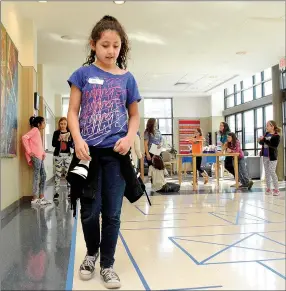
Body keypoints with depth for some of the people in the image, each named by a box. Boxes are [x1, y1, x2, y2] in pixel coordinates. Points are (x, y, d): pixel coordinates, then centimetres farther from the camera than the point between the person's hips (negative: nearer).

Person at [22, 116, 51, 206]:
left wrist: (43, 153, 9)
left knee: (43, 176, 10)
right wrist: (29, 152, -18)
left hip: (40, 157, 9)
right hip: (36, 157, -9)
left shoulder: (38, 131, 20)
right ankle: (35, 199, -4)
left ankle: (41, 197, 15)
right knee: (37, 176, -7)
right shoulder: (35, 129, -5)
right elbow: (24, 137, -20)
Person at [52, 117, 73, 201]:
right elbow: (53, 144, -2)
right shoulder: (56, 133, 3)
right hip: (58, 155, 0)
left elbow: (72, 144, 0)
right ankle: (56, 192, 6)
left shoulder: (70, 133, 5)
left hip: (67, 155, 1)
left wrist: (68, 140, -17)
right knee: (58, 173, 1)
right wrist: (59, 140, -17)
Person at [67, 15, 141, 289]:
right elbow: (73, 112, 1)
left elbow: (134, 115, 12)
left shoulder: (127, 78, 7)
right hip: (88, 150, -1)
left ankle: (107, 264, 24)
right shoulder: (83, 73, 3)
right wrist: (78, 140, -15)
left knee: (112, 212, 6)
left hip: (115, 153, 1)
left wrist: (129, 138, -8)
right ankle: (91, 252, 35)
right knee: (90, 210, 8)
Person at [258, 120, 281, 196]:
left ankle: (276, 189, 3)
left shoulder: (276, 136, -12)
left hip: (272, 156, -7)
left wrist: (264, 140, -27)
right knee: (267, 172, 10)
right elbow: (262, 143, 17)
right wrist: (260, 140, -7)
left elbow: (274, 145, -25)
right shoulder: (266, 134, 8)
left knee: (272, 172, -7)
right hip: (265, 156, 7)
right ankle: (268, 188, 18)